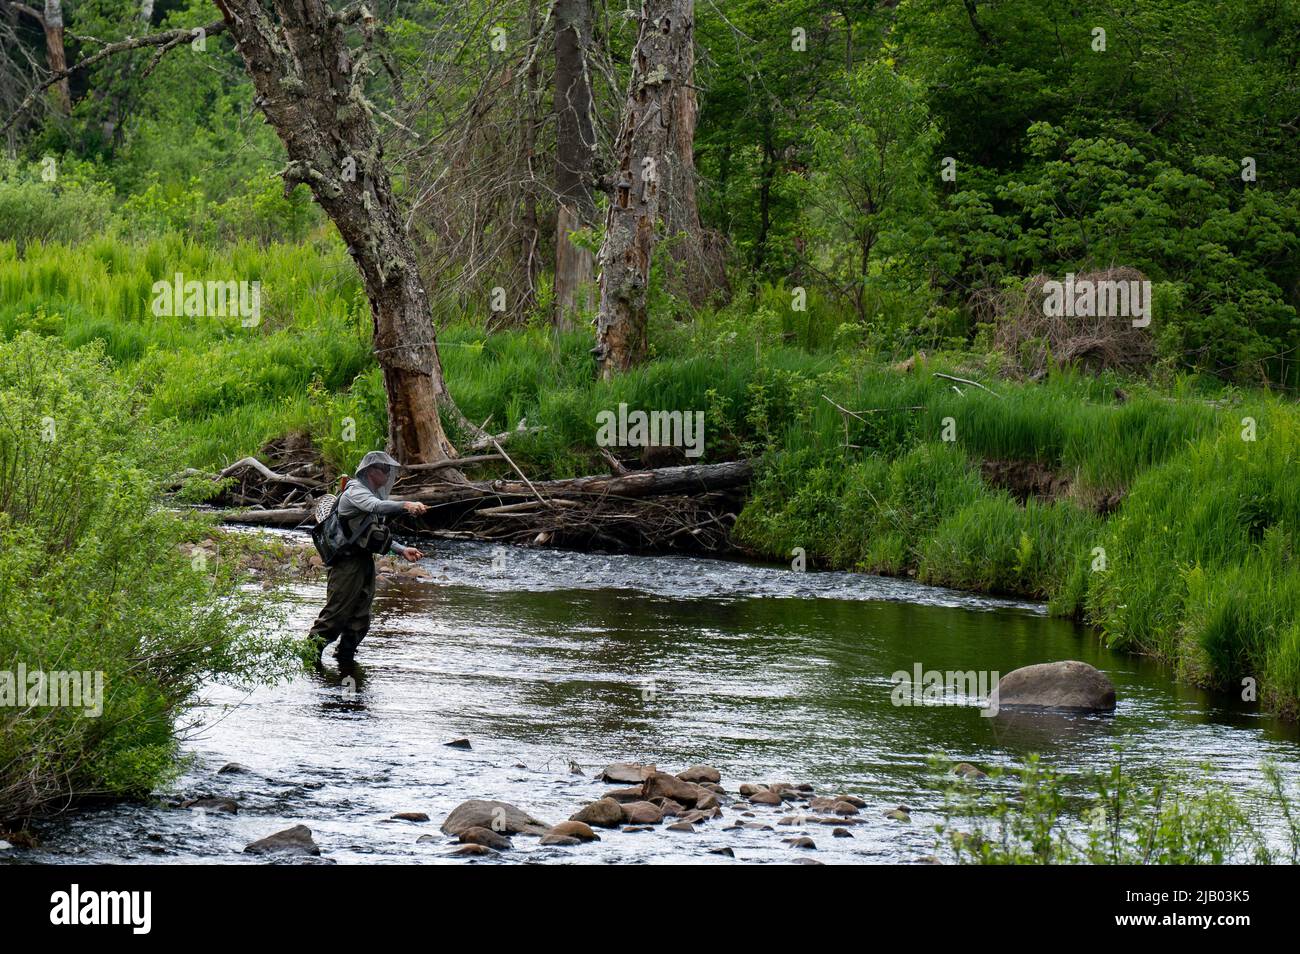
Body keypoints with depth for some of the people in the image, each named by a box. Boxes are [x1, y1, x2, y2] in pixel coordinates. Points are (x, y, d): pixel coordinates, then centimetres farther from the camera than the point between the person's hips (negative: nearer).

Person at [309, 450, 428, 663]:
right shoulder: (355, 491, -11)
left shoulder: (374, 493, 18)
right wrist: (405, 505, -47)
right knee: (335, 613, -9)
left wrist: (402, 550, 5)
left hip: (365, 562, 9)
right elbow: (374, 506, -34)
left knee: (360, 619, 10)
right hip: (347, 563, -9)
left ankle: (345, 657, 18)